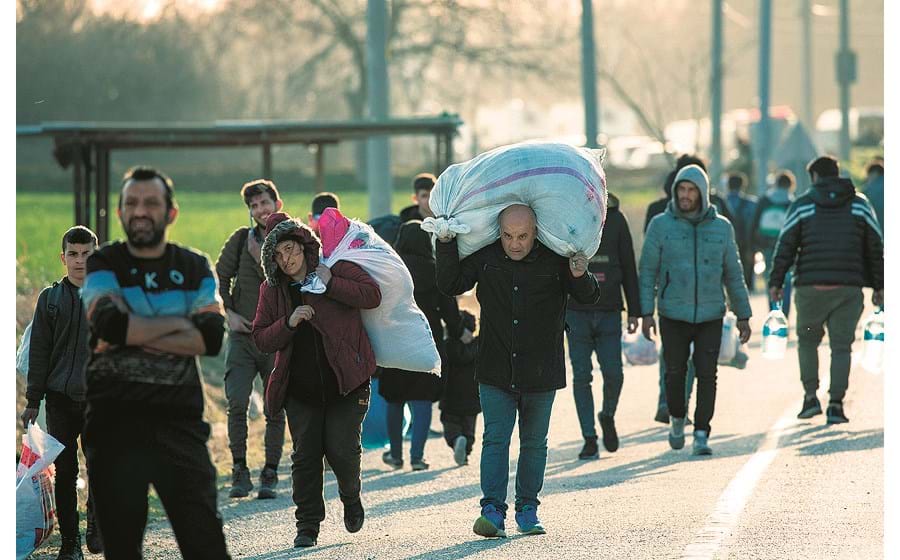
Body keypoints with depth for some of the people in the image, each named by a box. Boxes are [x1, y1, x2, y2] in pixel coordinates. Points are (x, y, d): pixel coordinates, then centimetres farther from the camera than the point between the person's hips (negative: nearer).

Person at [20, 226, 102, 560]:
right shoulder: (50, 298, 7)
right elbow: (39, 353, 7)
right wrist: (33, 400, 4)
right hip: (61, 398, 0)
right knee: (65, 471, 0)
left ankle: (96, 528, 25)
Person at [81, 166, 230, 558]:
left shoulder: (195, 269, 10)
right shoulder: (102, 265, 5)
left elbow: (211, 338, -6)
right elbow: (111, 325, -15)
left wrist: (138, 334, -11)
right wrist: (180, 324, -6)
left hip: (180, 422, 1)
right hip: (114, 421, -1)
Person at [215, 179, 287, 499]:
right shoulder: (241, 239, 5)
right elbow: (219, 277, 11)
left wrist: (262, 259, -13)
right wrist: (229, 312, 0)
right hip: (243, 335, 1)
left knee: (275, 410, 2)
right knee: (237, 403, -11)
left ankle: (270, 475, 13)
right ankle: (240, 471, -2)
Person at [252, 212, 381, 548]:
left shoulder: (337, 269, -1)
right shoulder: (271, 291, 6)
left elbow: (372, 295, -13)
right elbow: (261, 339, 4)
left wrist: (330, 284, -18)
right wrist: (289, 322, -14)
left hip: (346, 382, -3)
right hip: (300, 388, 3)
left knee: (342, 450, -7)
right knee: (305, 455, 0)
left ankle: (351, 497, 24)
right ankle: (308, 525, 10)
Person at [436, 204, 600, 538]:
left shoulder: (555, 260, -7)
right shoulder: (485, 257, -3)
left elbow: (588, 298, -1)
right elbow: (450, 285, 1)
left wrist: (581, 278, -23)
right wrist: (446, 246, -10)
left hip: (541, 372, 0)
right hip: (496, 370, 0)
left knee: (534, 443, 10)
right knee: (495, 439, -6)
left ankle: (528, 509, 21)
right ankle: (493, 510, -9)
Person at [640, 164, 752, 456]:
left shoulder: (721, 227, 5)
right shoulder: (661, 225, -1)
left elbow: (733, 274, 11)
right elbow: (648, 271, 0)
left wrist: (743, 316, 10)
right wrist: (646, 313, -7)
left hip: (710, 315, 1)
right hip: (673, 316, -1)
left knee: (707, 375, -7)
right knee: (675, 372, 4)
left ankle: (701, 434, -1)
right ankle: (677, 418, 31)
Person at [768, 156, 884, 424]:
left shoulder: (802, 205, 3)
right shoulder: (860, 205, 8)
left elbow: (785, 246, 0)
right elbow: (875, 248, 9)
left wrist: (776, 281, 5)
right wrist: (878, 286, 13)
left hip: (811, 287, -1)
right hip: (849, 287, 1)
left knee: (807, 340, 16)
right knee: (841, 346, 5)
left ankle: (810, 397, 7)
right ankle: (836, 404, -3)